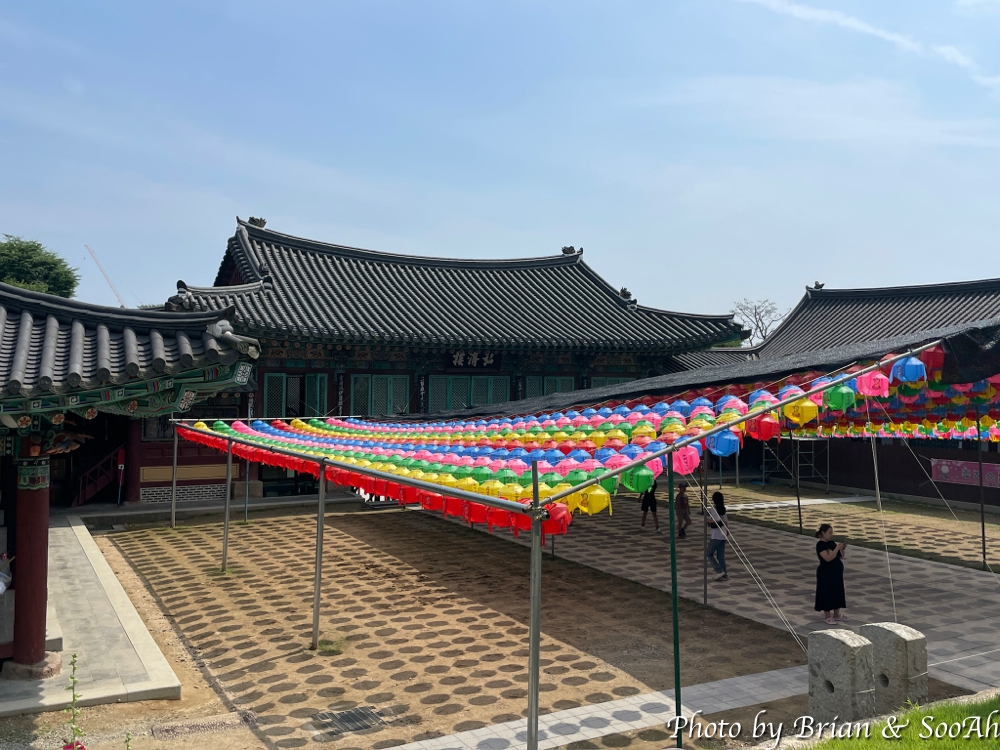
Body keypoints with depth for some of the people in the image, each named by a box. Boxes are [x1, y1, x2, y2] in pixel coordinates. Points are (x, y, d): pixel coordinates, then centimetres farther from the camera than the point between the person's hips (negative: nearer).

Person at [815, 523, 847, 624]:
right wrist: (837, 548, -26)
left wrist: (842, 548, -7)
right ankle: (827, 616, 10)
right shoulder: (820, 545, -15)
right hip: (826, 573, -8)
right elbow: (828, 558, -27)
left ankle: (836, 614, 27)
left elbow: (841, 557, 10)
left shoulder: (832, 543, 6)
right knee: (827, 593, 0)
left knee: (838, 592, 14)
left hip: (837, 572, 8)